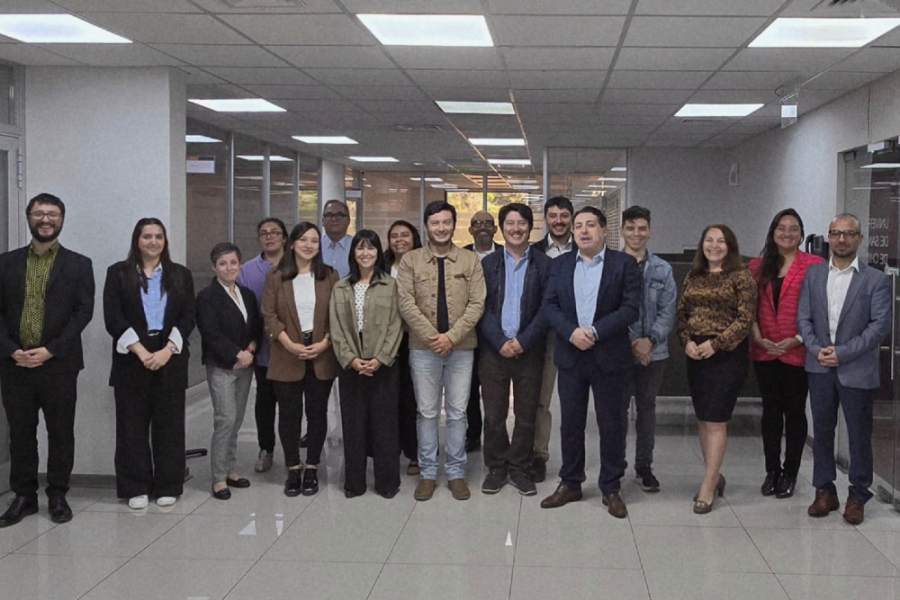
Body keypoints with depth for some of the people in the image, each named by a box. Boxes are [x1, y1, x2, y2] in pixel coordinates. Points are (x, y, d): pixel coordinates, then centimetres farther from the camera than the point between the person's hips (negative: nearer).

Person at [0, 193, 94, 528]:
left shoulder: (78, 265, 3)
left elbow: (83, 312, -4)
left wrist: (50, 350, -13)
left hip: (59, 364, -2)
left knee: (61, 433, 5)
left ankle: (58, 496, 16)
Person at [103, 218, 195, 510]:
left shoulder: (180, 275, 8)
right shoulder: (118, 273, 4)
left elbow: (188, 317, 2)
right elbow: (113, 318, -4)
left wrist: (167, 350, -12)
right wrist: (141, 352, -14)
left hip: (170, 358, 1)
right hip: (132, 358, -1)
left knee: (169, 424, 4)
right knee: (133, 424, 3)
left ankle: (168, 486, 12)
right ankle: (136, 488, 10)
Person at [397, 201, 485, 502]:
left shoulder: (471, 261, 3)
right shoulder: (410, 260, 2)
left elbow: (477, 304, -3)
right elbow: (406, 303, -5)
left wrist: (451, 336, -14)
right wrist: (432, 336, -13)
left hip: (461, 348, 0)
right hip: (423, 348, 0)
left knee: (457, 413, 6)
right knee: (427, 412, 7)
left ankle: (456, 473, 17)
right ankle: (428, 473, 17)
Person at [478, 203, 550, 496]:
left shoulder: (544, 264, 2)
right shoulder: (488, 263, 6)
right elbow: (482, 308, 0)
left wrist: (523, 341, -12)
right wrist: (500, 342, -11)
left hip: (529, 350, -1)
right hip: (493, 349, 1)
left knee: (526, 415, 6)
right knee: (493, 414, 6)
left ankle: (519, 469, 18)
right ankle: (496, 467, 19)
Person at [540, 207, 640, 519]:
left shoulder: (624, 263, -2)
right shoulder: (560, 264, 8)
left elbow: (630, 308, -9)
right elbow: (549, 305, 2)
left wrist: (595, 332, -18)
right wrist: (572, 332, -15)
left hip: (609, 357, -3)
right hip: (570, 355, 3)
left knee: (611, 424, 4)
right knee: (570, 422, 9)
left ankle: (611, 489, 16)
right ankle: (570, 484, 22)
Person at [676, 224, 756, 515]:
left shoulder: (741, 277, -5)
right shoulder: (693, 277, 11)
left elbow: (745, 319, -10)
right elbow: (682, 313, 11)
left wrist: (715, 343, -16)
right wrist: (687, 341, -6)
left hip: (727, 355, -5)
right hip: (696, 354, 6)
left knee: (715, 421, -5)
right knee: (703, 419, 10)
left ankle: (708, 487, 2)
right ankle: (714, 476, 24)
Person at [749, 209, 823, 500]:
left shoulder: (814, 265, -5)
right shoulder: (759, 266, 8)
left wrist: (797, 340, -13)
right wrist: (758, 337, -5)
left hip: (797, 352, -3)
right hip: (765, 351, 3)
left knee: (794, 411, 6)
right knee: (771, 410, 10)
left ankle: (790, 473, 17)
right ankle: (772, 471, 20)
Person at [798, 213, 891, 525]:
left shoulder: (876, 279, -3)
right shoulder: (813, 274, 7)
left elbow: (881, 324, -10)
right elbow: (803, 318, 5)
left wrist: (843, 353, -16)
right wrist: (817, 349, -11)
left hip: (857, 370, -3)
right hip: (820, 368, 3)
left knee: (859, 435, 6)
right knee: (822, 432, 11)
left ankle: (858, 496, 18)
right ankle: (825, 491, 22)